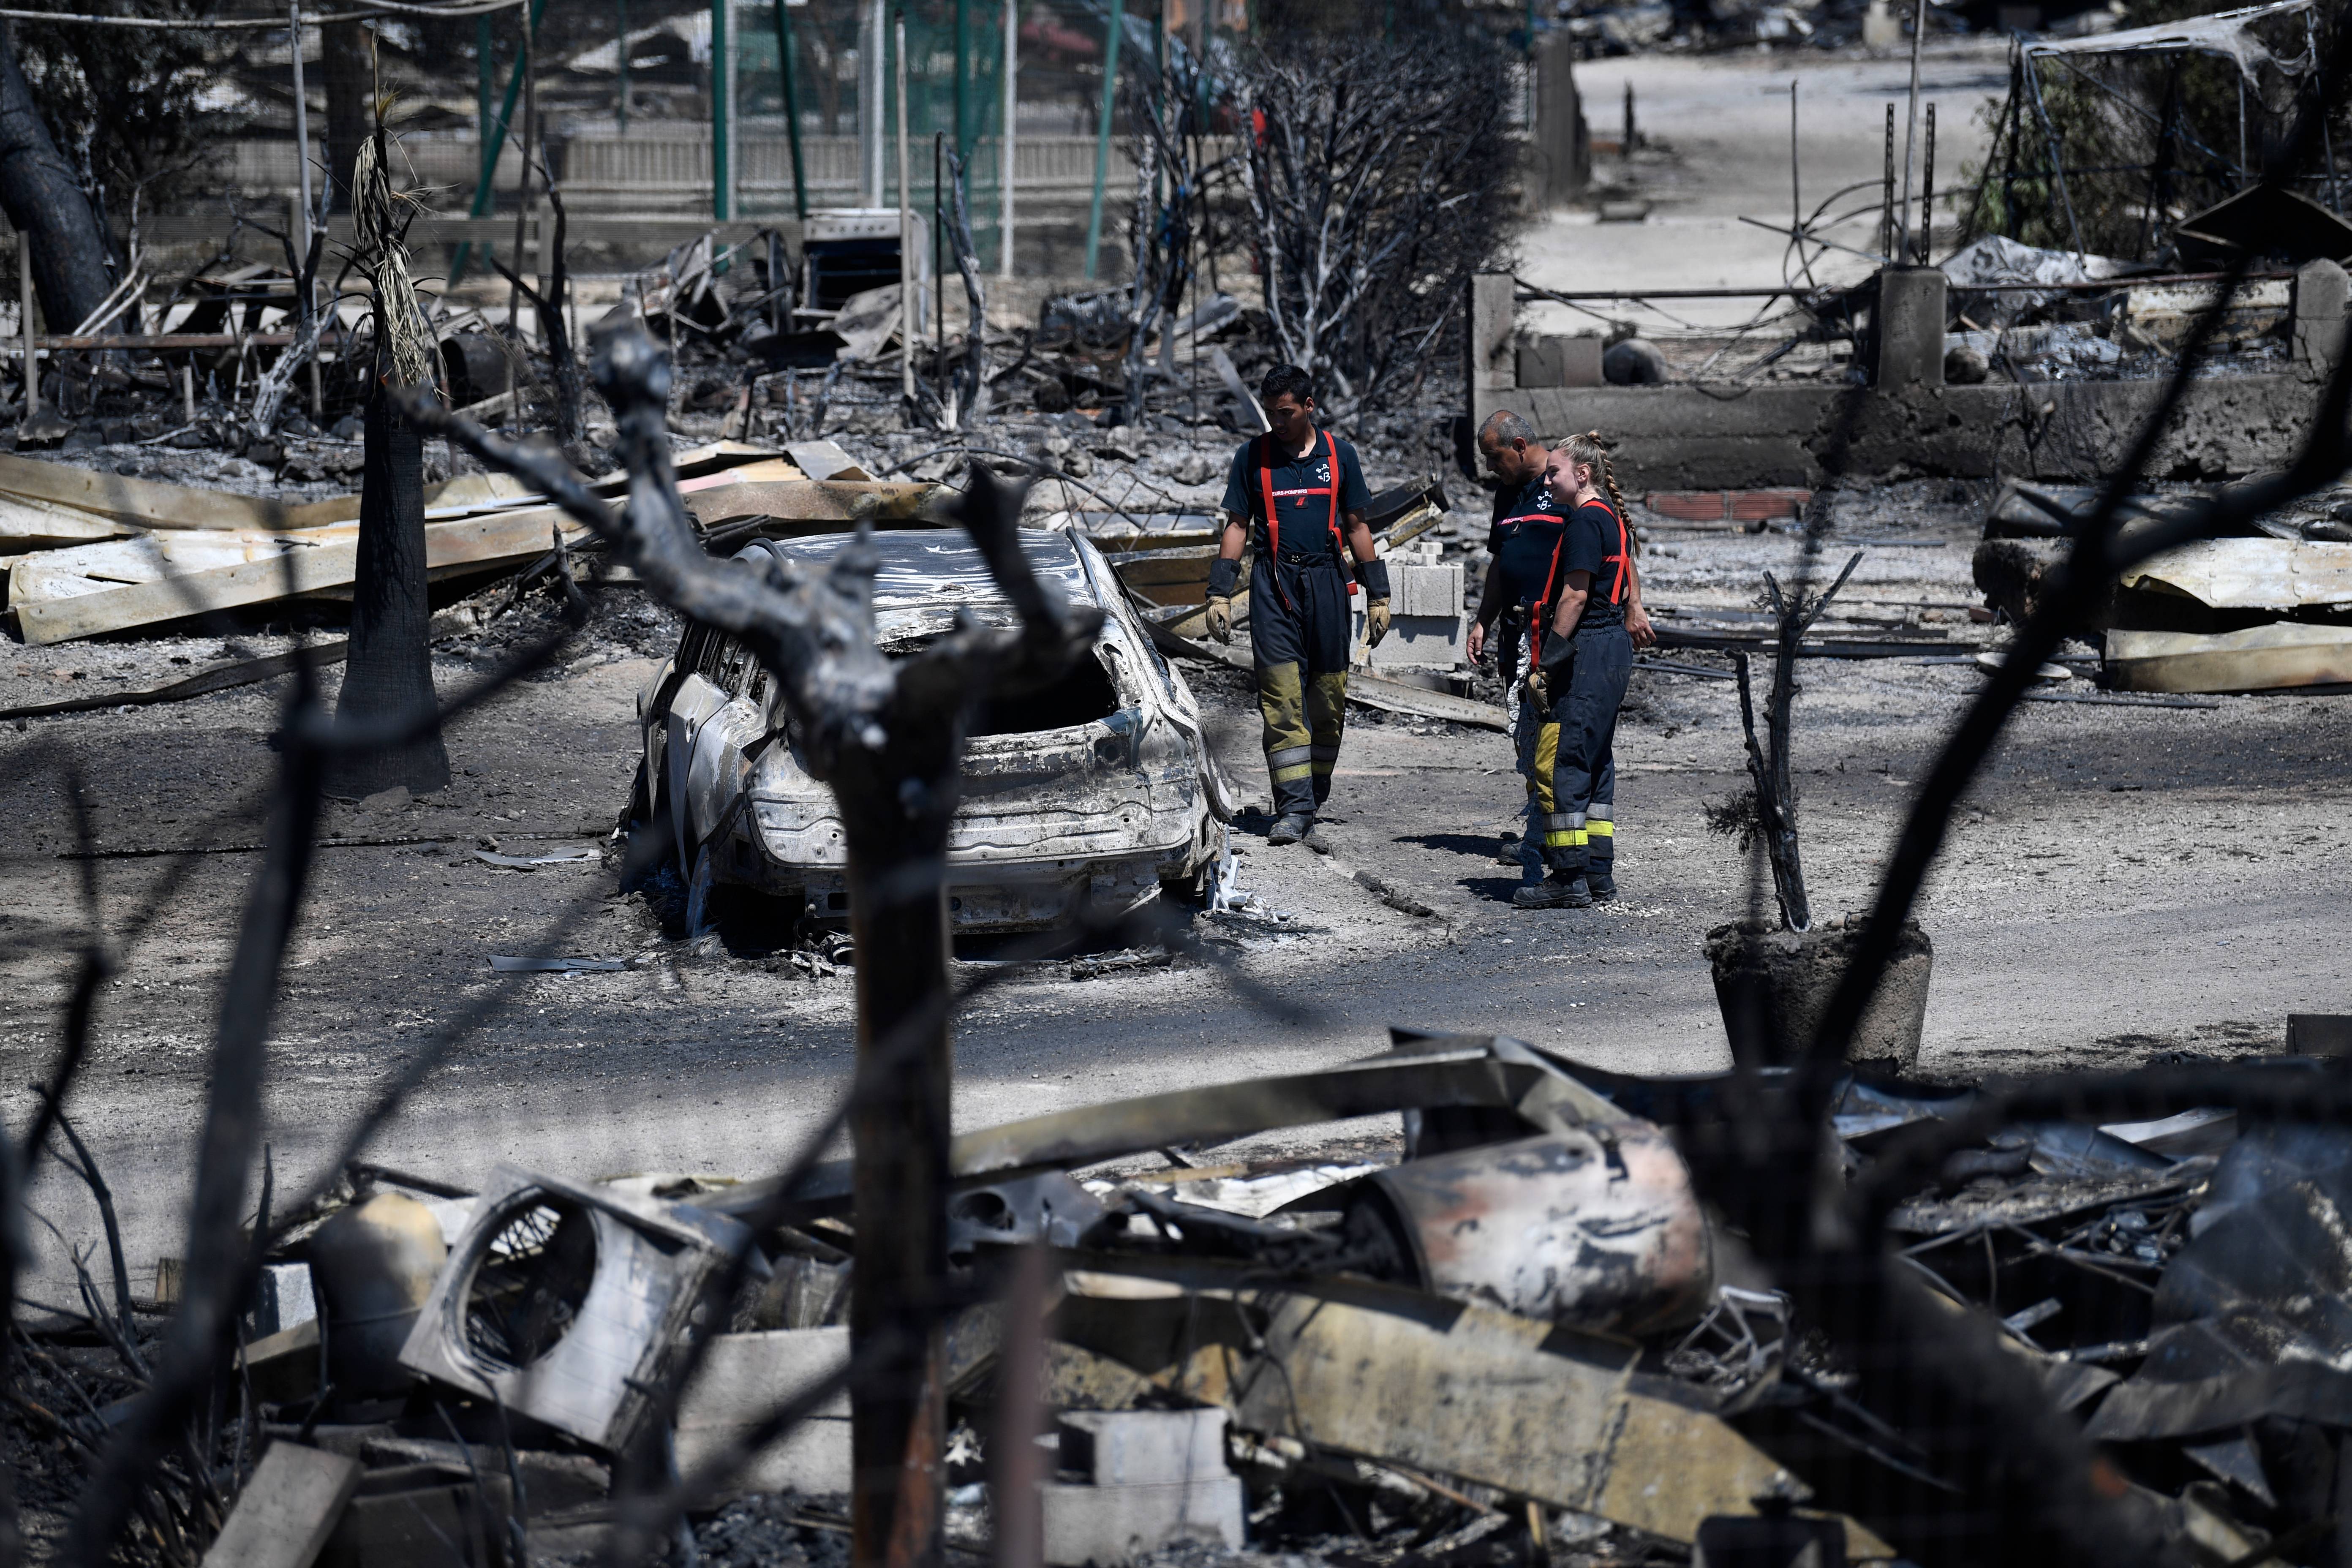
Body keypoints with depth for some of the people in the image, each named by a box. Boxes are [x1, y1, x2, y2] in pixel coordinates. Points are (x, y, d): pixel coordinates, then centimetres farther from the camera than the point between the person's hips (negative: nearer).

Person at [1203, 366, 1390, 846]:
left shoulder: (1339, 455, 9)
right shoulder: (1253, 456, 6)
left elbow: (1356, 526, 13)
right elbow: (1237, 526, 8)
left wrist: (1378, 595, 11)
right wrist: (1220, 594, -1)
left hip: (1327, 581, 1)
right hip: (1274, 585, -1)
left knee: (1328, 698, 2)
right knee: (1281, 699, -10)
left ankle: (1314, 796, 15)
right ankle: (1293, 807, -14)